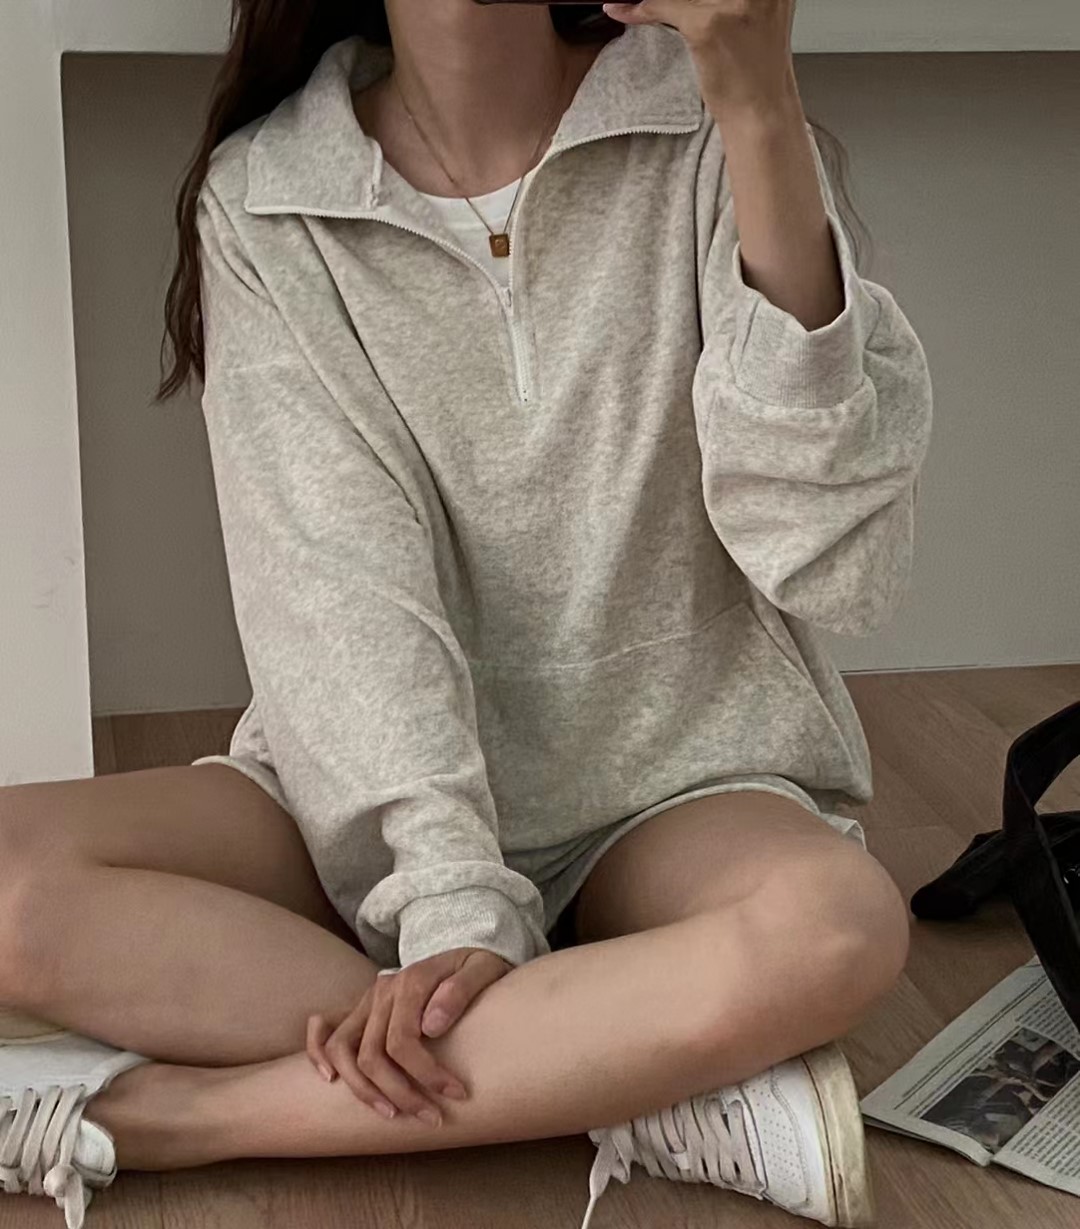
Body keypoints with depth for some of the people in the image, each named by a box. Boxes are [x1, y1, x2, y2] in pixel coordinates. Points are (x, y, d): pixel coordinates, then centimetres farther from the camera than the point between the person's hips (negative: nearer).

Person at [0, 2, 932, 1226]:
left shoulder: (701, 130, -5)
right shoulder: (262, 202, -2)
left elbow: (836, 565, -16)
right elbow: (342, 588, -12)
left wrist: (763, 117, -24)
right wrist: (455, 910, -26)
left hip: (671, 786, -1)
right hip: (377, 795, 2)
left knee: (835, 921, -34)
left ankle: (157, 1108, -23)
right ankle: (659, 1083, -24)